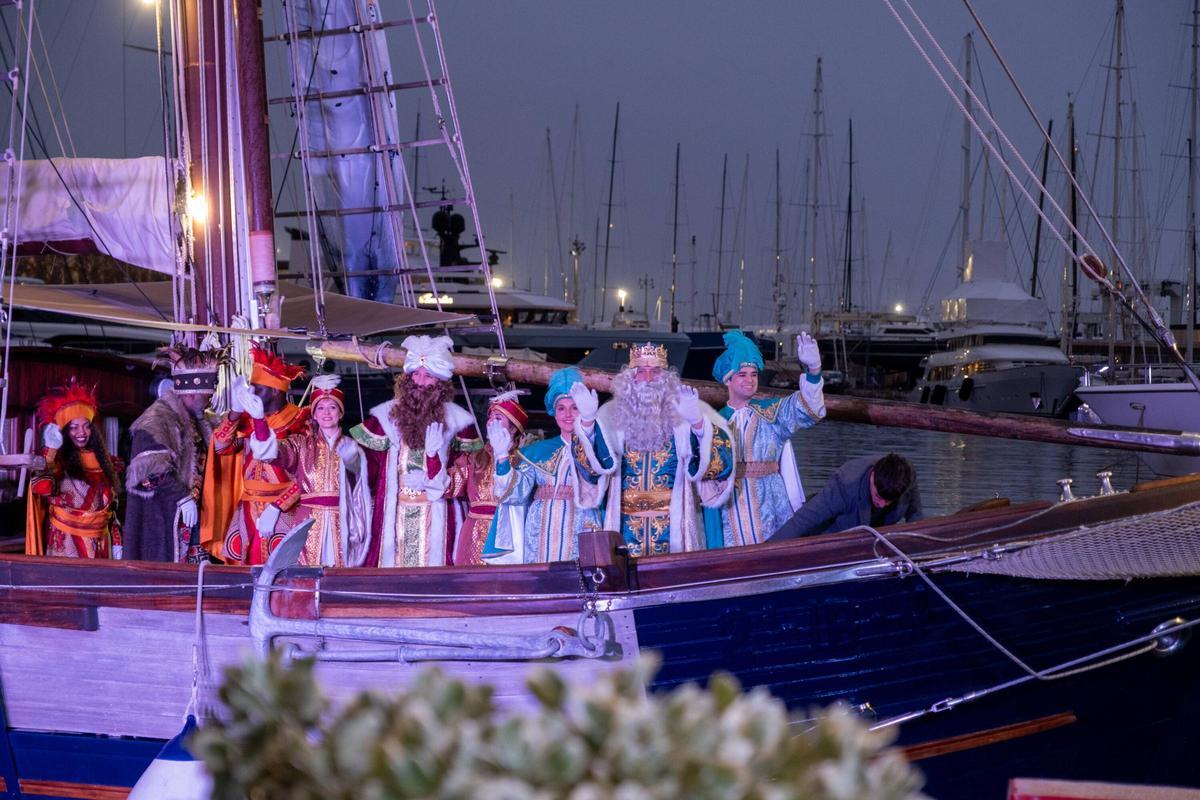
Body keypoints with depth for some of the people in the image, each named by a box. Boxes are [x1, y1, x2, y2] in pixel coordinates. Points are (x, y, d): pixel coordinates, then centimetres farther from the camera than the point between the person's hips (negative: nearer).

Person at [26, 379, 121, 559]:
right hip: (68, 542, -5)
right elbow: (42, 488, -25)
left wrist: (116, 542, 10)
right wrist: (50, 451, -24)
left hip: (99, 543, 5)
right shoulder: (59, 460, -5)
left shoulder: (101, 460, 11)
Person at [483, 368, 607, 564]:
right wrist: (502, 456, -8)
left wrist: (588, 421, -38)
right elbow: (516, 493, 6)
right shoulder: (537, 452, 17)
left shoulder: (591, 445, 7)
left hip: (580, 534, -3)